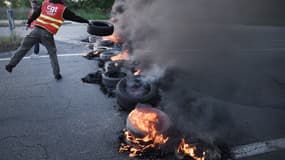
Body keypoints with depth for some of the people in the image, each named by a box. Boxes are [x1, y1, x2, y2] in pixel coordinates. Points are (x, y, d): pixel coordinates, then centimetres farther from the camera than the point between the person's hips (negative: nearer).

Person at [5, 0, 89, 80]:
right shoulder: (63, 9, 3)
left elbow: (36, 13, 17)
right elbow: (75, 17, 9)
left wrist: (29, 22, 27)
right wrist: (87, 21, 20)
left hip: (37, 30, 2)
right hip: (47, 34, -2)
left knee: (24, 47, 11)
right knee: (52, 53, 13)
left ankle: (11, 65, 13)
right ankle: (57, 74, 12)